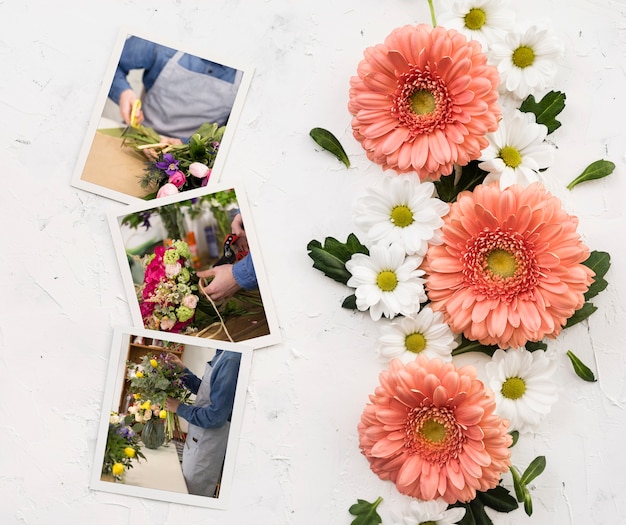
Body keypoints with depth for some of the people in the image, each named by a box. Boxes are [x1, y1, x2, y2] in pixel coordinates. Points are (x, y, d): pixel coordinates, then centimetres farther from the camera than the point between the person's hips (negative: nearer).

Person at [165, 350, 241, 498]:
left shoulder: (231, 360, -28)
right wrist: (183, 369, 11)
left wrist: (180, 408, -13)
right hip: (198, 439, 9)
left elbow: (215, 416, -25)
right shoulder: (221, 355, 1)